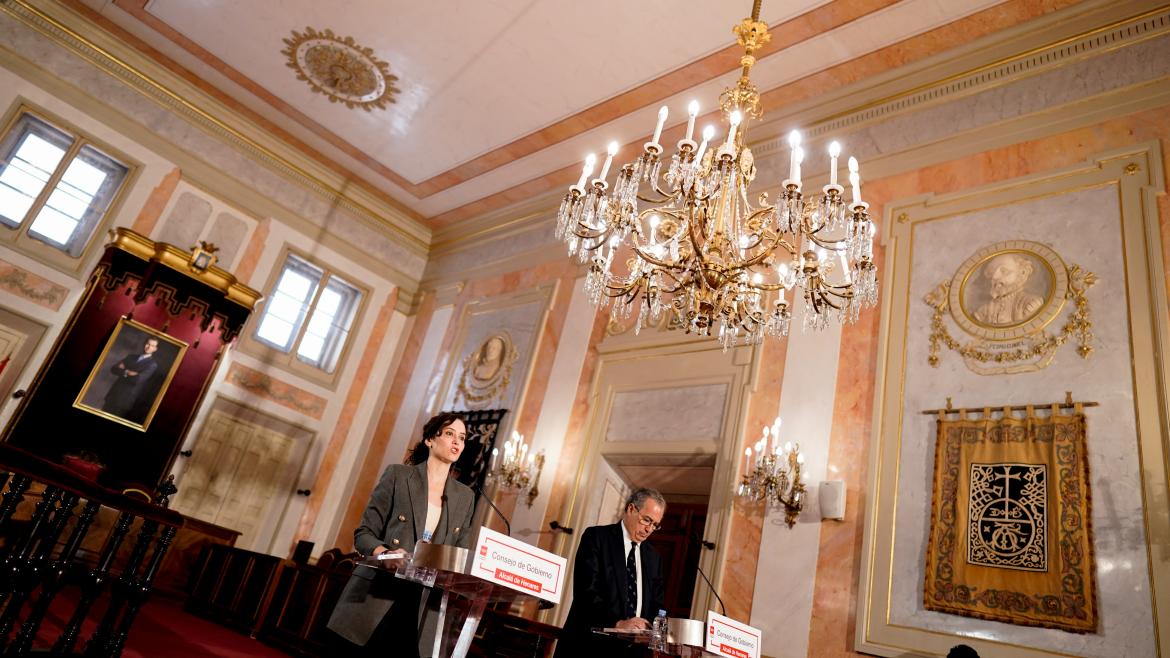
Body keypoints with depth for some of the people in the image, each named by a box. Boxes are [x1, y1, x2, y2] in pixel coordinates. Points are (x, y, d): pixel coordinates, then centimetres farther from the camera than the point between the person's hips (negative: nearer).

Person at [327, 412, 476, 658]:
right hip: (374, 597, -2)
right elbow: (364, 533, 0)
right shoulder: (398, 475, 1)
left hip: (422, 606, 2)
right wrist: (385, 552, -20)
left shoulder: (465, 497, 11)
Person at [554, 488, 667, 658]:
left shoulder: (653, 557, 14)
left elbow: (656, 602, 13)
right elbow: (586, 589, -13)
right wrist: (617, 623, -22)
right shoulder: (596, 537, -3)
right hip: (589, 641, -4)